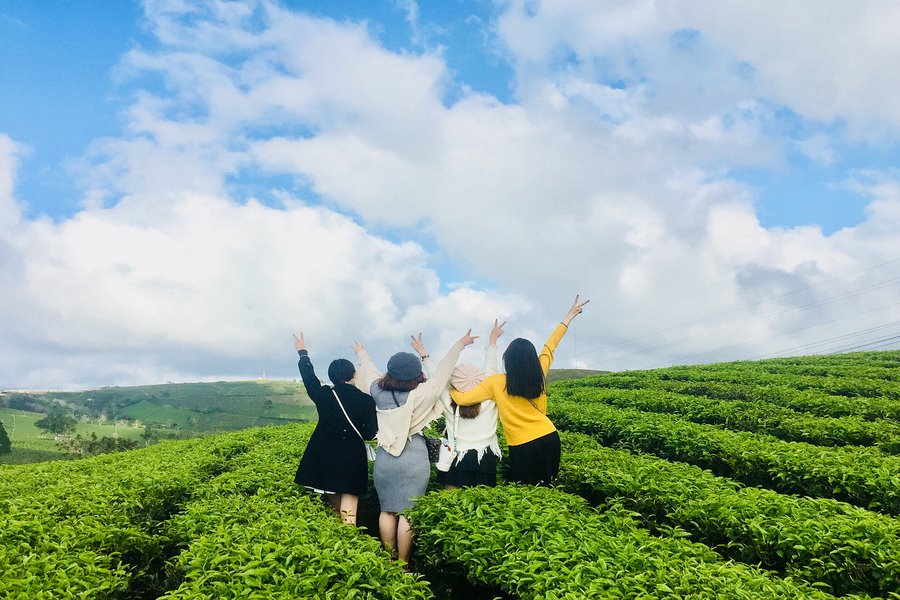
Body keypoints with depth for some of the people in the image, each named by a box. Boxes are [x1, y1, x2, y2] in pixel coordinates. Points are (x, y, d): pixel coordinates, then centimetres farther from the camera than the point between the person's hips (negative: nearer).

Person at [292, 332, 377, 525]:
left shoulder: (323, 395, -6)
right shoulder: (366, 400, -10)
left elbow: (309, 377, 11)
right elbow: (370, 433, -10)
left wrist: (303, 353, 25)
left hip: (325, 459, 3)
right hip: (353, 462, -3)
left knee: (334, 510, 20)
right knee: (348, 514, -2)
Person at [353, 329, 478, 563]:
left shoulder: (379, 393, -2)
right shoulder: (419, 396, -13)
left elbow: (370, 372, 17)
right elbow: (441, 372, -7)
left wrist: (362, 355, 38)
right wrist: (460, 344, 3)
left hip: (385, 458, 5)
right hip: (413, 460, -4)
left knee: (387, 511, 13)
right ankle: (402, 565, 7)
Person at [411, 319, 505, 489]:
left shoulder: (449, 403, -11)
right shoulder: (488, 400, -10)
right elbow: (490, 368, 0)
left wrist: (424, 354, 12)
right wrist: (492, 340, 11)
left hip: (457, 462, -1)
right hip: (485, 461, 1)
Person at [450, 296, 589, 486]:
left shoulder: (496, 383, -11)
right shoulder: (539, 375, -3)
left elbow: (462, 399, -10)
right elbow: (549, 346, 10)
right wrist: (569, 316, 23)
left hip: (522, 447, -4)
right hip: (549, 438, 4)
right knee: (546, 489, 20)